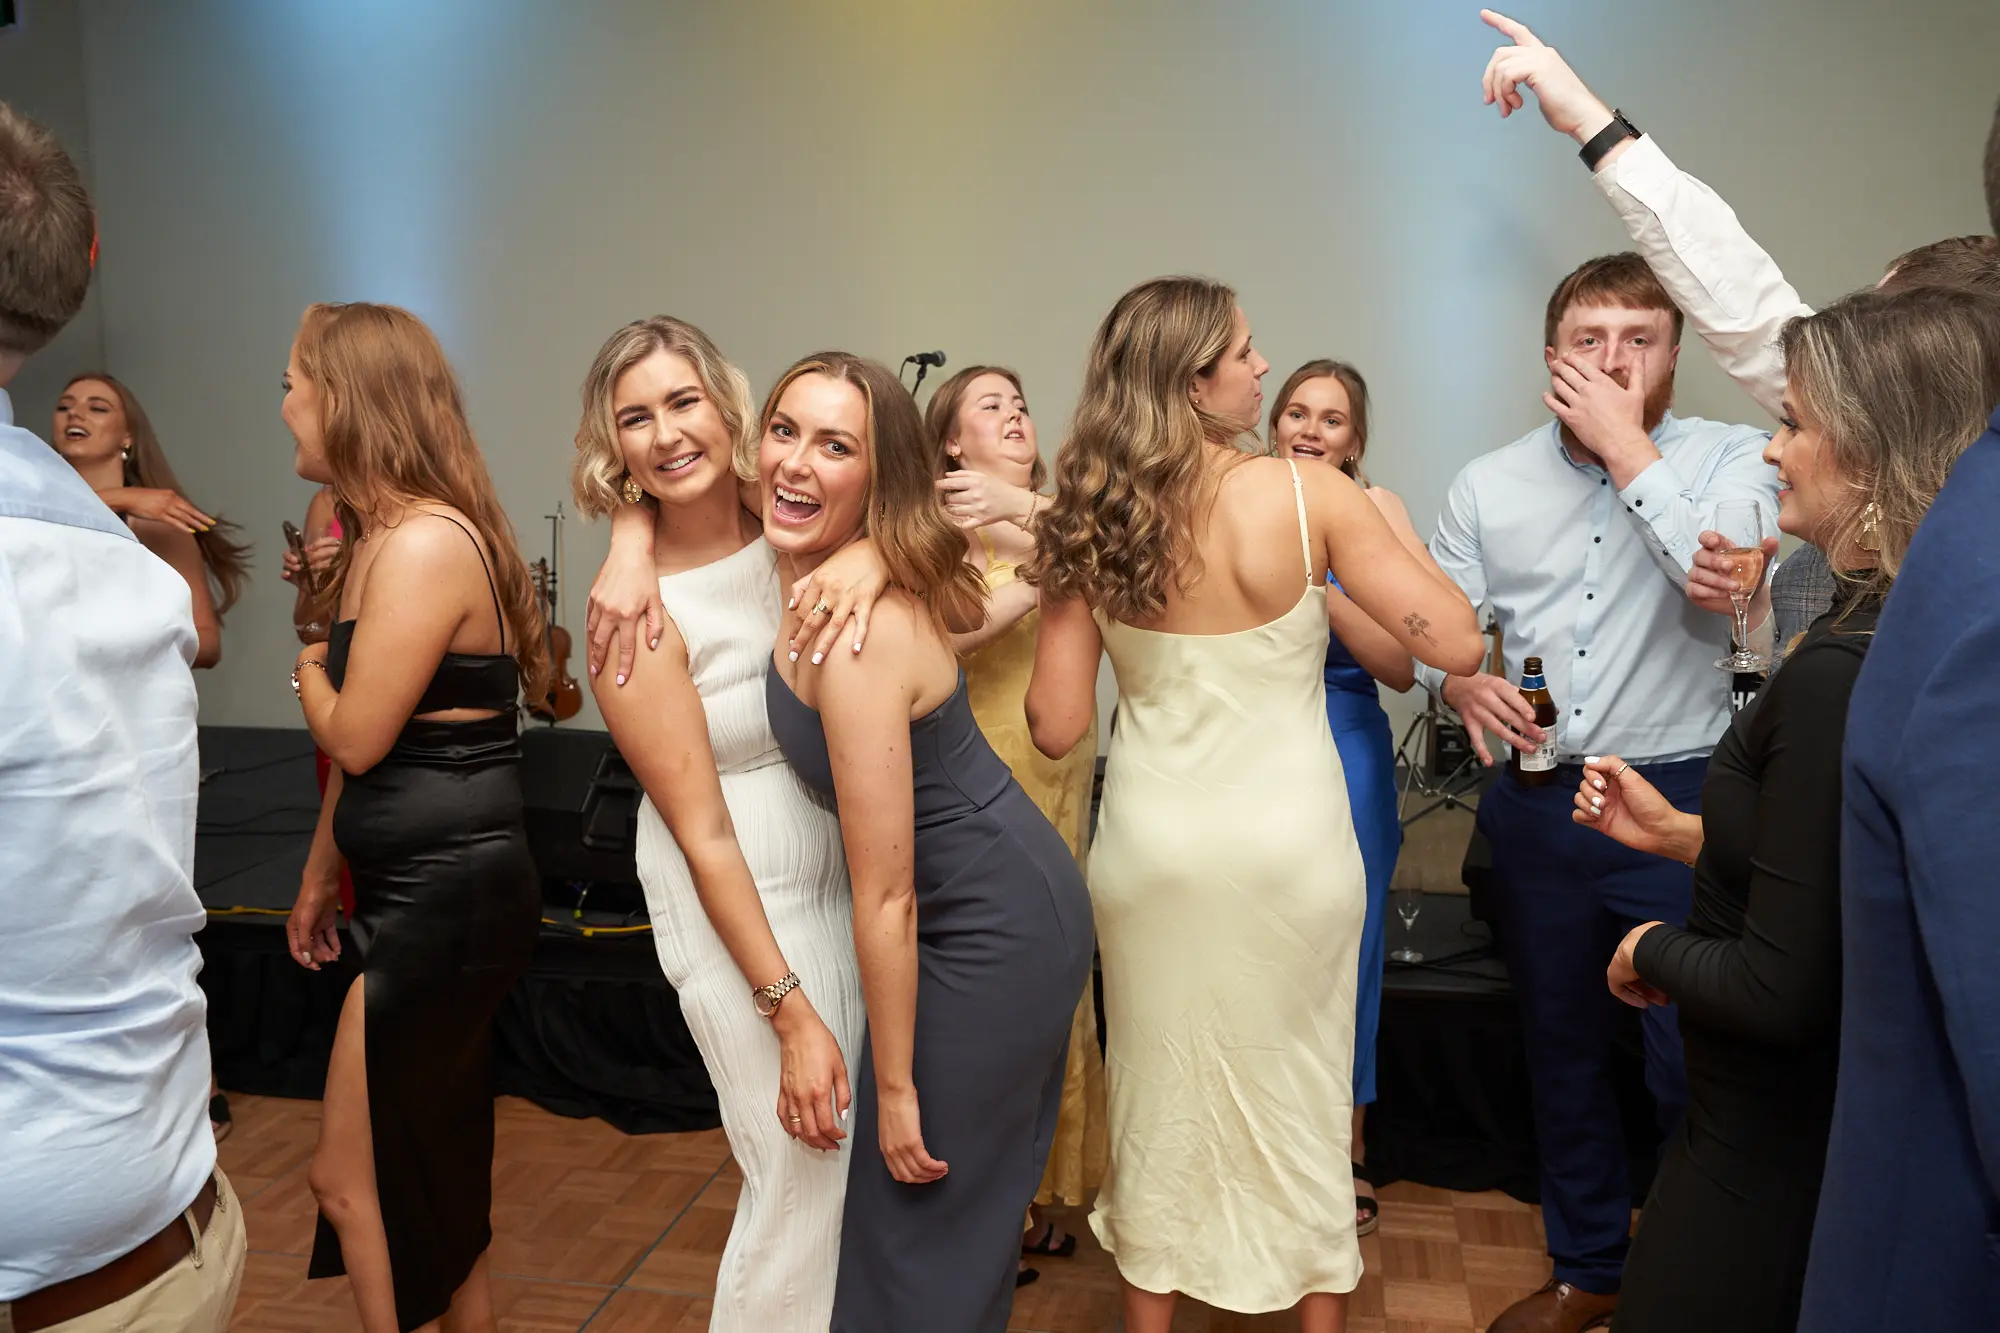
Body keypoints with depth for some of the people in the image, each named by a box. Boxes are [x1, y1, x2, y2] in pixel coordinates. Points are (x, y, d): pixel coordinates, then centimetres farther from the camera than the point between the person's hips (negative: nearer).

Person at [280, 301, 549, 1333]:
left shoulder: (428, 543, -19)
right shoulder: (378, 539, 12)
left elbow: (356, 737, -18)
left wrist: (311, 671, 2)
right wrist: (321, 876, 20)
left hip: (449, 897, -10)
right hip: (415, 895, 10)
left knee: (347, 1176, 3)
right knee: (432, 1169, 20)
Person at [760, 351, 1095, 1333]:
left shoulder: (854, 640, -29)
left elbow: (886, 897, -24)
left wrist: (895, 1089, -14)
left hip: (991, 932, -9)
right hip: (1021, 896, 9)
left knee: (920, 1213, 10)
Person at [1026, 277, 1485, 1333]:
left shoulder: (1093, 519, -7)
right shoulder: (1309, 496, -14)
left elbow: (1056, 725, -6)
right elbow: (1454, 642, -12)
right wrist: (1387, 527, 3)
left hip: (1149, 849, 2)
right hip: (1288, 849, -2)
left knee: (1156, 1086, 19)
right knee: (1300, 1092, 17)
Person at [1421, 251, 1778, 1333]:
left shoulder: (1730, 458, -3)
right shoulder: (1490, 485, 6)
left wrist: (1626, 447, -17)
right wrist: (1461, 683, -13)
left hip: (1675, 801, -3)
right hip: (1534, 803, 4)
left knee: (1693, 1065, 0)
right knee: (1561, 1050, 16)